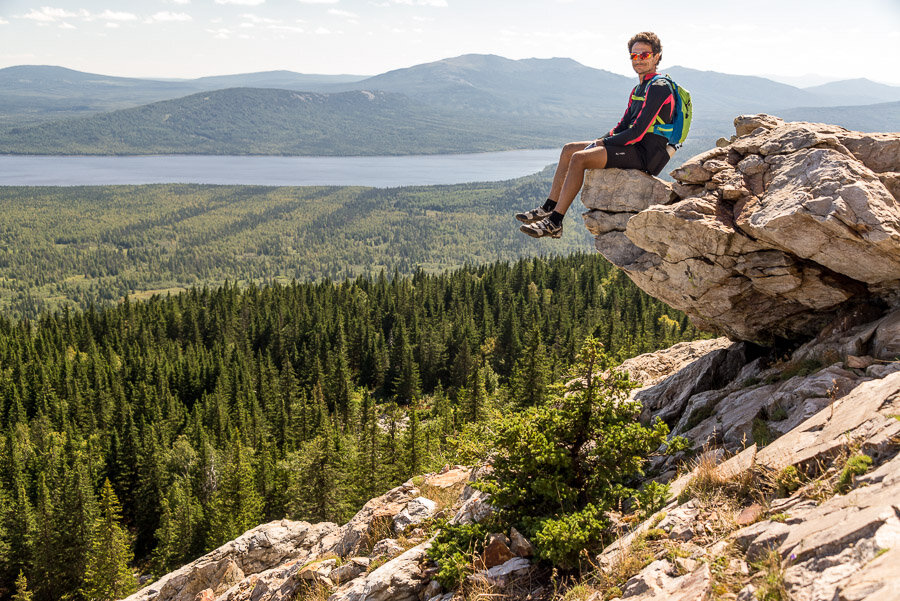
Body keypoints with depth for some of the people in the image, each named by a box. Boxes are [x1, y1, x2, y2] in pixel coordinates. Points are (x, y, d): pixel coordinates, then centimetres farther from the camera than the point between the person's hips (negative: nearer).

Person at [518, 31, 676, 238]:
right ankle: (549, 208, 4)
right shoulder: (638, 89, 19)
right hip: (634, 146, 10)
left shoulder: (658, 88, -13)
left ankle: (555, 223, -25)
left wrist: (603, 143, -11)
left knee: (580, 158, -24)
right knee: (569, 149, 8)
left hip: (645, 154, -10)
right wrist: (602, 141, 4)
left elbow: (637, 132, -20)